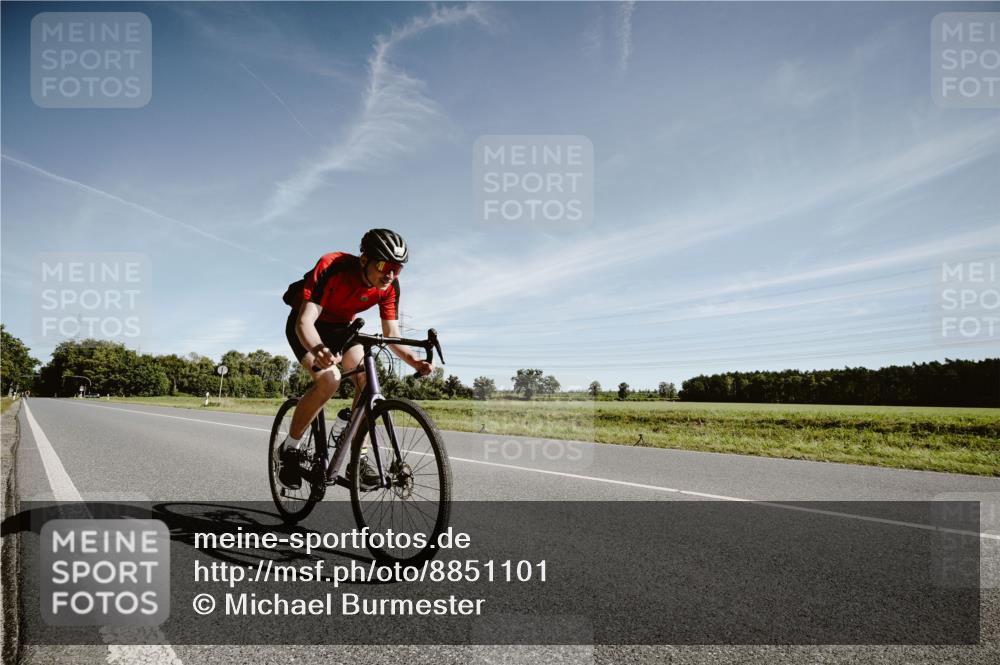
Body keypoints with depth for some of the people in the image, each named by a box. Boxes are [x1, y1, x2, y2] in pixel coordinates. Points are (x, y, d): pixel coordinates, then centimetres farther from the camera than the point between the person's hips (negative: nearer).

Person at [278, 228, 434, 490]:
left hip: (341, 327, 5)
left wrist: (414, 360, -38)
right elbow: (304, 322, -39)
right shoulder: (332, 267, -35)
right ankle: (290, 448, -6)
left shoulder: (389, 286, -20)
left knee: (366, 378, -19)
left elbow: (392, 334, -18)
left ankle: (358, 460, -8)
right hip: (307, 326, -4)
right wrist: (318, 350, -61)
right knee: (329, 380, -28)